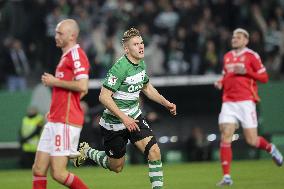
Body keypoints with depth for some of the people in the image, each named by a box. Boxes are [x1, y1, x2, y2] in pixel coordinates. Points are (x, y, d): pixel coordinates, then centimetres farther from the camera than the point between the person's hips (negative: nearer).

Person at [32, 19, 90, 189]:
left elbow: (82, 87, -23)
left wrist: (55, 82, -12)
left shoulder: (76, 54, -11)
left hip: (66, 122, -10)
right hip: (54, 121, 10)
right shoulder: (67, 55, 20)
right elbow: (83, 91, 29)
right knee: (38, 170, 6)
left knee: (58, 173, -11)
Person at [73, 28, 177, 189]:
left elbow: (147, 87, 20)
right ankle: (86, 152, 35)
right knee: (116, 167, 10)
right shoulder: (120, 67, -25)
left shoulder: (141, 63, 1)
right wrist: (124, 118, -30)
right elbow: (104, 97, -26)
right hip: (114, 123, -6)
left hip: (134, 117, 6)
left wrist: (166, 103, 8)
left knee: (154, 151, -14)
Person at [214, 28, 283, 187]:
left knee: (252, 140, -3)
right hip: (228, 102, 4)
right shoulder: (227, 56, 16)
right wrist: (220, 83, 7)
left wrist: (246, 71, -16)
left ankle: (271, 149, 32)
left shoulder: (252, 56, -1)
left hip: (246, 102, -4)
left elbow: (264, 77, -3)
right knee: (225, 137, -11)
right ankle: (227, 176, -10)